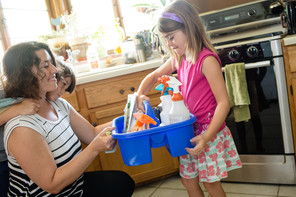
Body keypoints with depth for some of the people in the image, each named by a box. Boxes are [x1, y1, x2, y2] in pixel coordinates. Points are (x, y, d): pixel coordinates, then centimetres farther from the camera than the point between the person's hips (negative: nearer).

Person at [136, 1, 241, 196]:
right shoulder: (178, 59, 4)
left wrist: (206, 137, -27)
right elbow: (154, 76, 19)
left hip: (208, 130, -7)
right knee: (188, 180, 16)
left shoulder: (206, 60, -20)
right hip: (189, 129, 7)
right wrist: (140, 94, 0)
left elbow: (223, 102, -22)